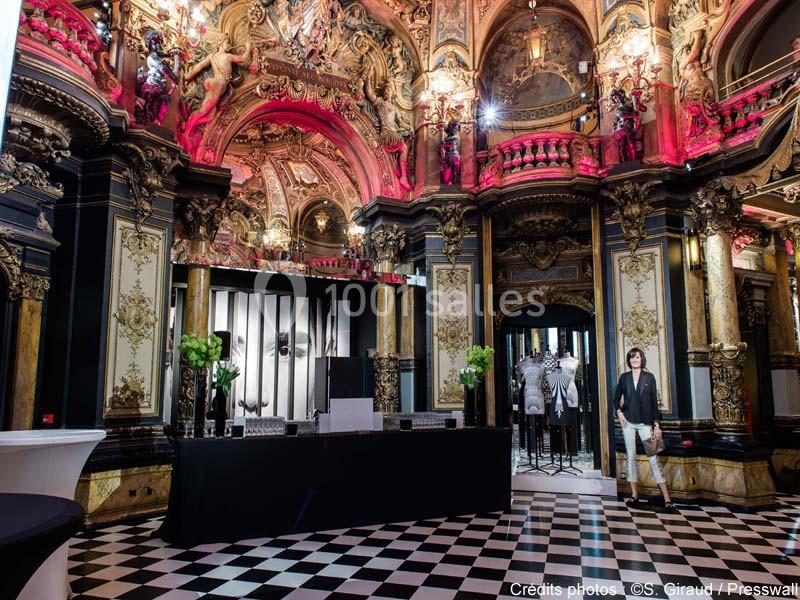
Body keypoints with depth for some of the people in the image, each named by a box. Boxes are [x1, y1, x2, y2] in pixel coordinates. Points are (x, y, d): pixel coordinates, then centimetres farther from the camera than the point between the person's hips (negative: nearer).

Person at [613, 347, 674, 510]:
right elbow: (616, 398, 14)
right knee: (631, 456, 5)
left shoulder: (649, 377, 2)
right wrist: (619, 412, -4)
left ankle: (666, 498, -3)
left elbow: (654, 401, 1)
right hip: (628, 421, 2)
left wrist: (656, 424, -2)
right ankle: (634, 494, 12)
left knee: (653, 458, -6)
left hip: (645, 422, -2)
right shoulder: (624, 377, 6)